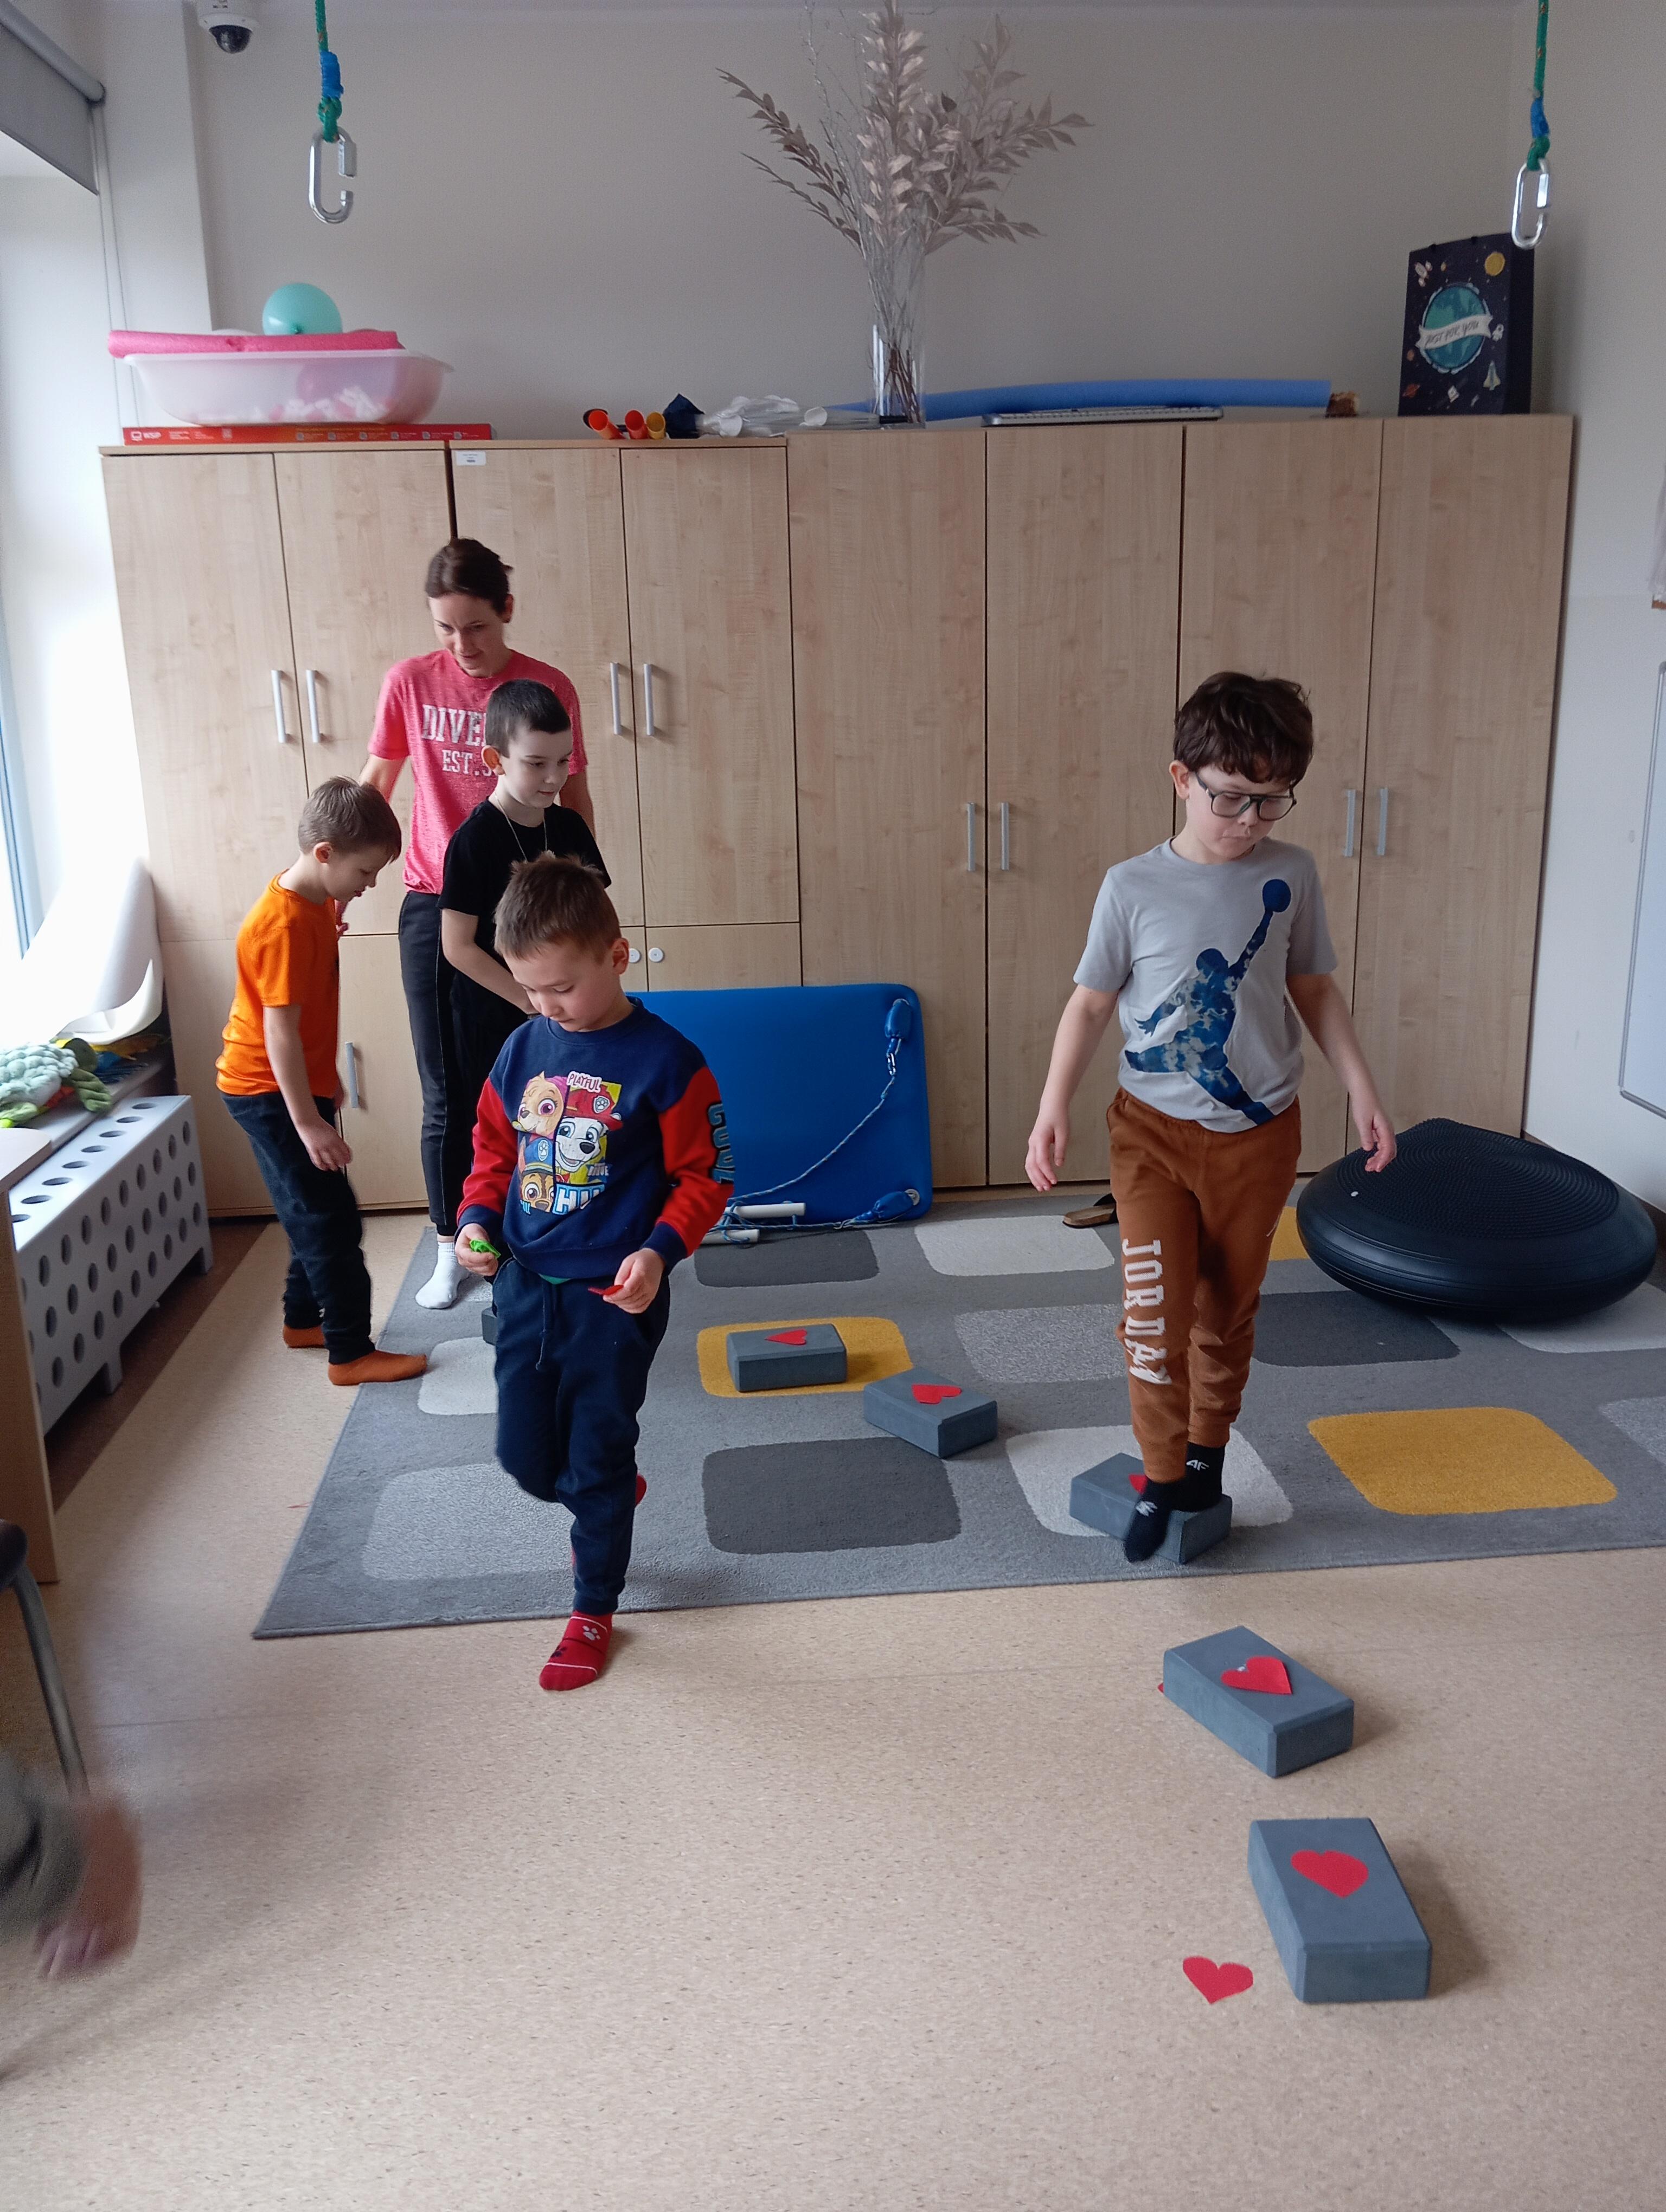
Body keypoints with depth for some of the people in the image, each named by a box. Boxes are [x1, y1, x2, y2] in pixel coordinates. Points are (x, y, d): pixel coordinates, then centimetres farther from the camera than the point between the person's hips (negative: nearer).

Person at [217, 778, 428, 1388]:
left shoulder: (314, 904, 6)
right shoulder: (285, 925, -24)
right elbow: (280, 1030, -25)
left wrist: (326, 1083, 24)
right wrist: (308, 1123, -24)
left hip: (298, 1085, 9)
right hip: (270, 1093, -9)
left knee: (316, 1213, 18)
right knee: (330, 1221, -5)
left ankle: (303, 1319, 32)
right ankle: (352, 1353, 3)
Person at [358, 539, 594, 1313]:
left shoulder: (549, 688, -4)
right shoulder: (409, 683, 0)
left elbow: (575, 801, 4)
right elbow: (373, 786, 10)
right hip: (434, 909, 1)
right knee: (446, 1096, 5)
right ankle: (450, 1248, 20)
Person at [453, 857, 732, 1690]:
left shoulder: (665, 1061, -14)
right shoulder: (523, 1049, 2)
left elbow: (704, 1175, -9)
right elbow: (493, 1148, 15)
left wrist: (659, 1251, -23)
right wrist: (477, 1221, -2)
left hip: (614, 1296, -5)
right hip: (524, 1285, 5)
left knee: (598, 1462, 7)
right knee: (526, 1455, 14)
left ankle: (593, 1612, 28)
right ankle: (612, 1499, 46)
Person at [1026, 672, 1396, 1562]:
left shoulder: (1291, 876, -3)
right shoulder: (1133, 887, -9)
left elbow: (1314, 991, 8)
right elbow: (1091, 1003, -3)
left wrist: (1362, 1089, 3)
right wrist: (1052, 1110, -12)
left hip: (1259, 1132, 2)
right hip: (1155, 1128, -2)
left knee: (1228, 1308, 14)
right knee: (1156, 1311, -7)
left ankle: (1206, 1452, 35)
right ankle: (1163, 1478, 13)